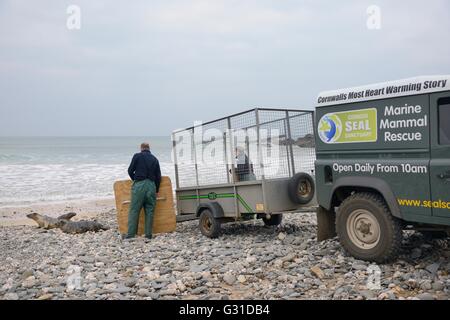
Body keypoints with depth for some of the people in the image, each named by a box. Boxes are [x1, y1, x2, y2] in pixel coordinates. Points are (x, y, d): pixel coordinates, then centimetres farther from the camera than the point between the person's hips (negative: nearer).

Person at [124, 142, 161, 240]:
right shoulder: (154, 159, 15)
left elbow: (130, 170, 4)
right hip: (151, 185, 4)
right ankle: (148, 234, 7)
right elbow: (158, 176, 14)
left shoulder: (137, 156, 3)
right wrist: (156, 190, 21)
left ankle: (131, 234, -4)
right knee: (149, 211, 7)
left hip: (139, 185, -3)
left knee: (134, 210, -2)